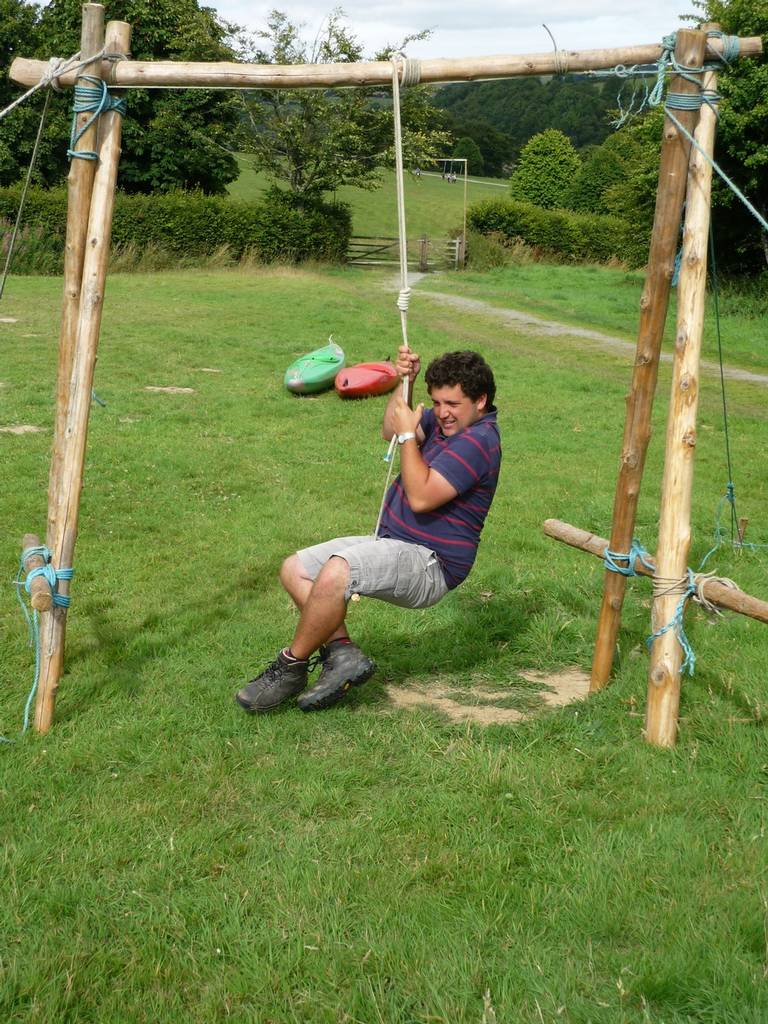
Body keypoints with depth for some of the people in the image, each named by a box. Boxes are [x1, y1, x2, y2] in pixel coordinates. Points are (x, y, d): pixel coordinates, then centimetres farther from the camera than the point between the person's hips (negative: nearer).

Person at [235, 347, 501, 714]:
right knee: (295, 569, 5)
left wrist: (408, 434, -16)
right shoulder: (448, 422, 11)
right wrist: (405, 382, 6)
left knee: (337, 571, -35)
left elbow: (421, 498, -27)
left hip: (430, 563, -11)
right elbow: (390, 432, 21)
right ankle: (342, 653, -10)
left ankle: (291, 667, -16)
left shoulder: (478, 440, -19)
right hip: (392, 543, 11)